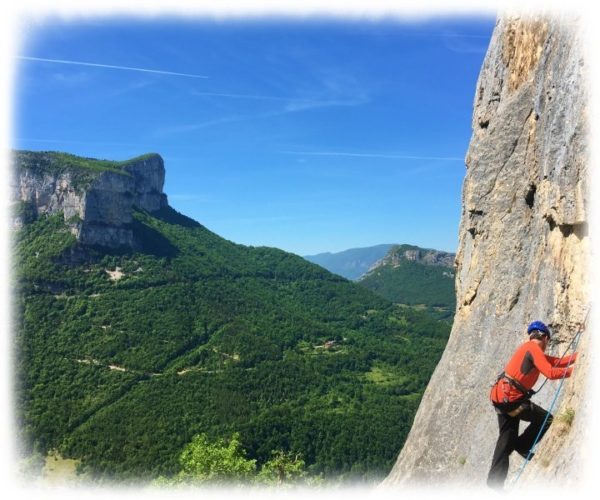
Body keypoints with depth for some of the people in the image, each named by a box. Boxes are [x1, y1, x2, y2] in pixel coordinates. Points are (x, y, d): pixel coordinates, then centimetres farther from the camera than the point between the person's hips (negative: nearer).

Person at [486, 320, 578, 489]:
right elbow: (550, 372, -19)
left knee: (506, 440, 12)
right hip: (510, 397, -10)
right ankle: (522, 447, 12)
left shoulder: (529, 348, 19)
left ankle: (494, 480, 13)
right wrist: (573, 370, -7)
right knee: (546, 419, 5)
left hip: (503, 397, 10)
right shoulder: (533, 348, -9)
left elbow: (557, 361, 19)